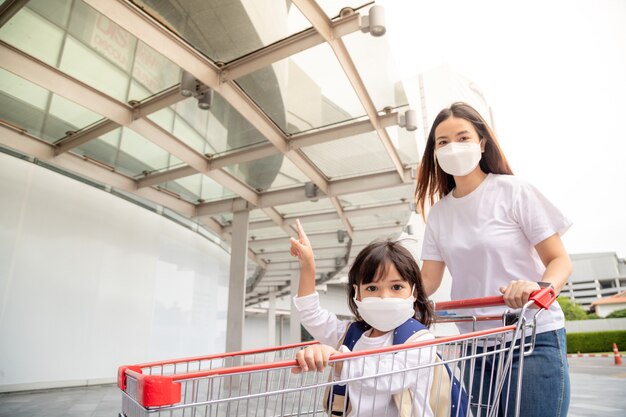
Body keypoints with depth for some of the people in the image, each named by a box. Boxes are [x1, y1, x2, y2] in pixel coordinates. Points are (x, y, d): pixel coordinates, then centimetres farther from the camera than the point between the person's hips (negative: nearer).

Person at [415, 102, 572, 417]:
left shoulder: (513, 191, -8)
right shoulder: (439, 213, 4)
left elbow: (559, 260, -9)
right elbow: (428, 279, 3)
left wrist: (541, 287, -30)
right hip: (476, 343, 4)